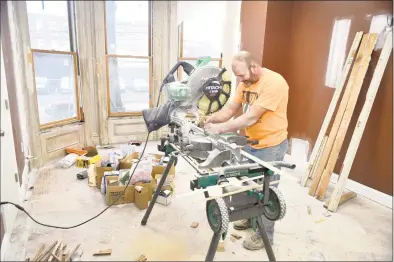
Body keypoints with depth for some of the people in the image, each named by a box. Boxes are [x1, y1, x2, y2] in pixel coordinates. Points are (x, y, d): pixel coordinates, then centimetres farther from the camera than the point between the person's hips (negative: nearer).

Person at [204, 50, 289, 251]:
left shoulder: (274, 83, -25)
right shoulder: (245, 82, 2)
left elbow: (250, 118, -28)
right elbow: (230, 109, 1)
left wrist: (219, 129, -29)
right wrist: (212, 119, -18)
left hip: (270, 146, -8)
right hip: (251, 142, 8)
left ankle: (266, 235, 25)